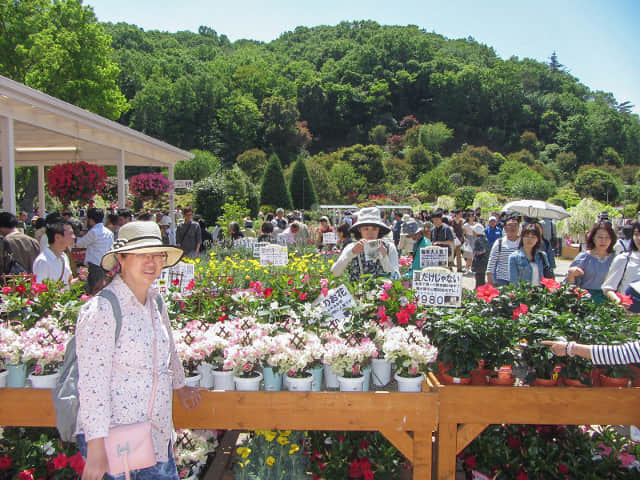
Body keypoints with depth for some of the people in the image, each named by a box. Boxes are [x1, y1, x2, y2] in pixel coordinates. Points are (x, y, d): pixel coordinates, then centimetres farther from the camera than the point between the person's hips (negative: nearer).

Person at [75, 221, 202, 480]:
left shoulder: (155, 302, 5)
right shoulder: (100, 310, -18)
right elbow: (92, 383, -21)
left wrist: (179, 386, 36)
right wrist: (96, 449, -24)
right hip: (113, 437, -7)